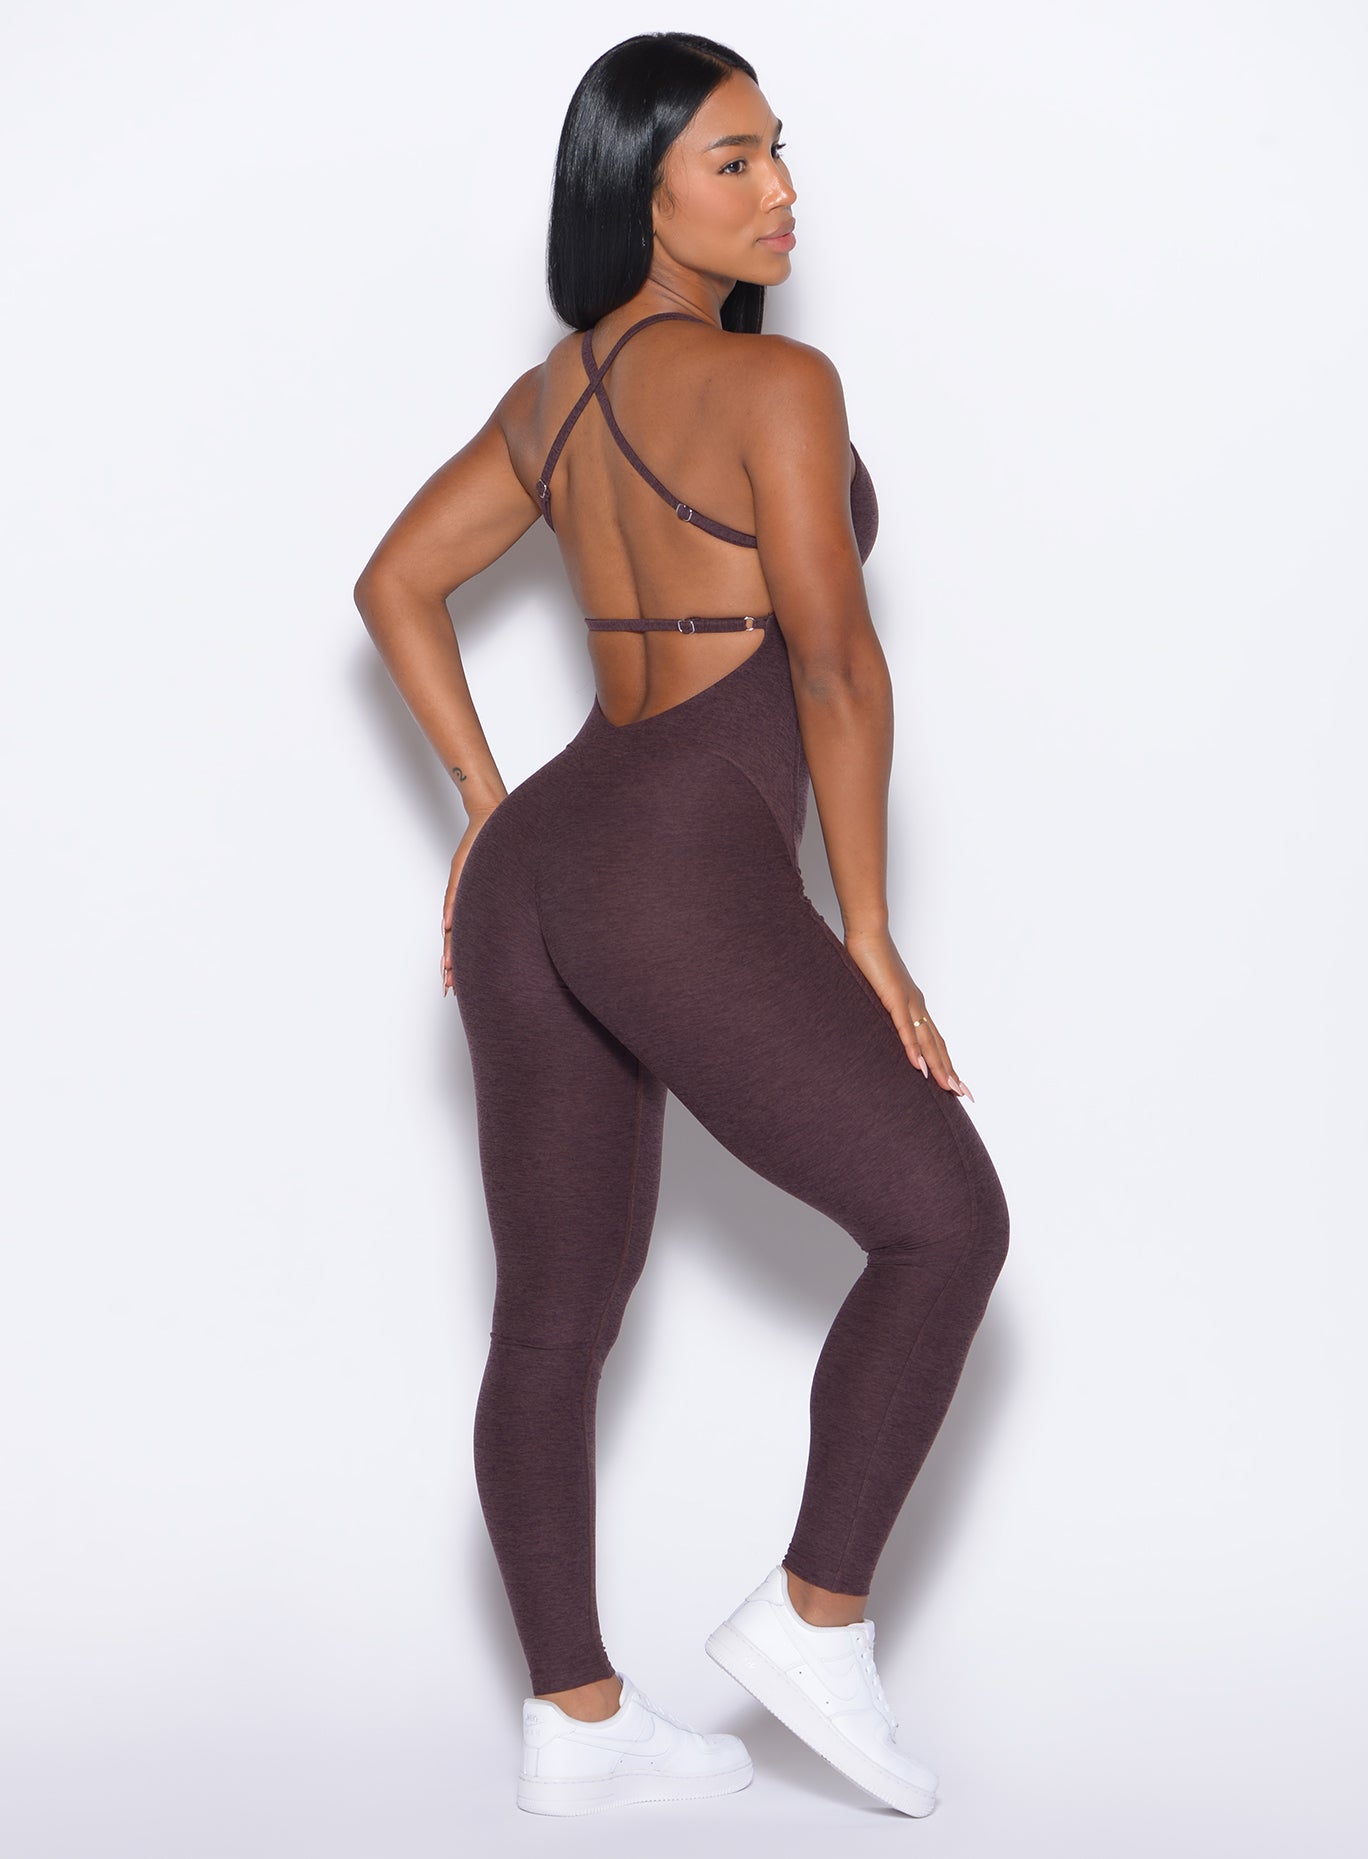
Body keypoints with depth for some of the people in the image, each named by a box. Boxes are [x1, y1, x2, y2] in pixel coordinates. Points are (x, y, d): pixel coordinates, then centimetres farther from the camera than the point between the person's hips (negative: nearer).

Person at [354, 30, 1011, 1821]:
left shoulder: (553, 392, 16)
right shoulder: (774, 383, -8)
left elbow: (396, 583, 23)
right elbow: (836, 664, -11)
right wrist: (869, 934, -6)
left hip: (532, 871, 9)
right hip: (682, 870, -9)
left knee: (556, 1317, 12)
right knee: (946, 1218, 5)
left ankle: (575, 1723, 22)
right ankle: (816, 1618, 7)